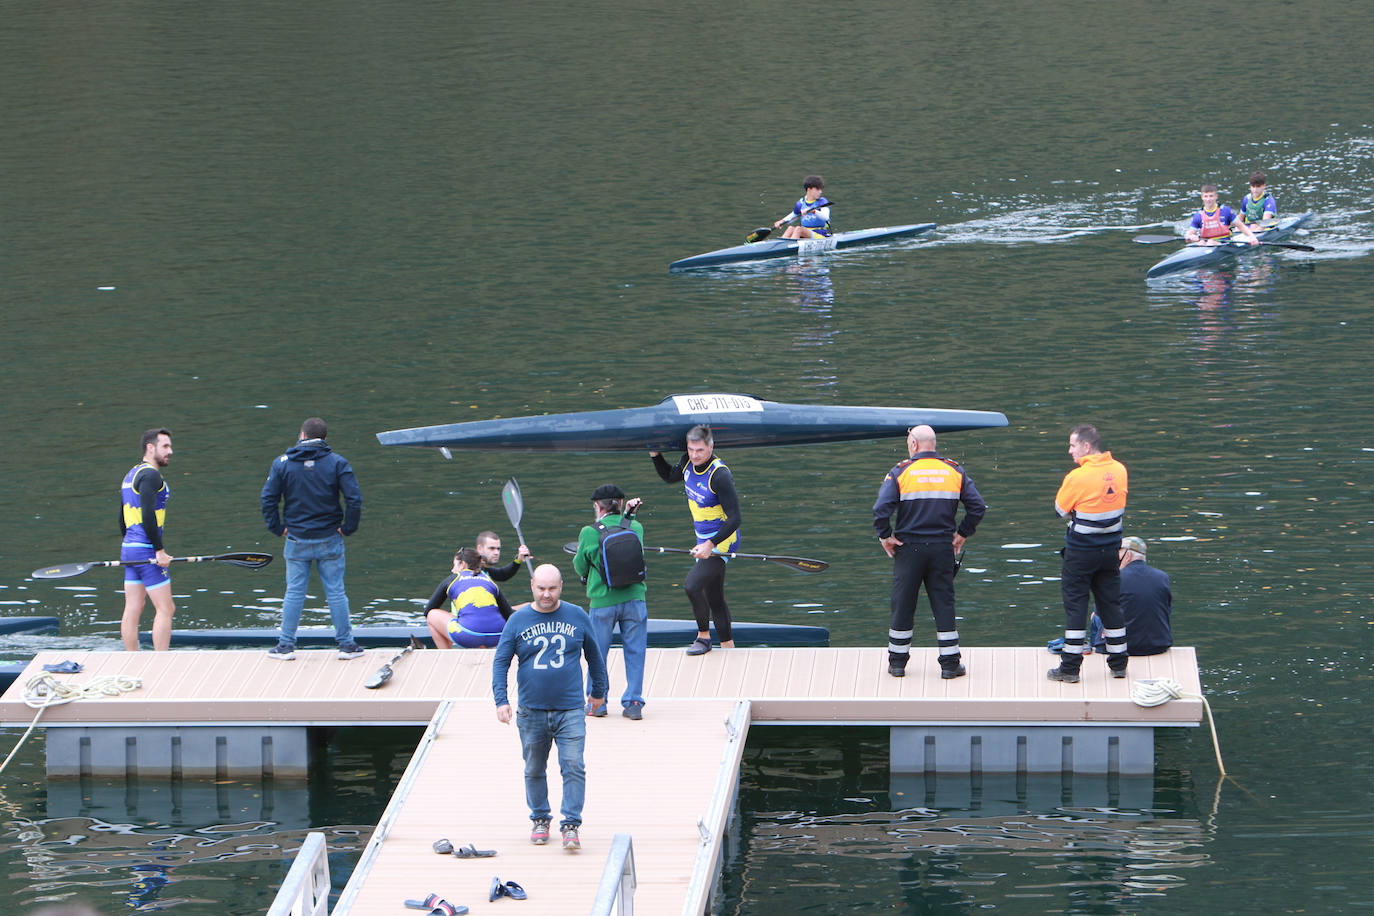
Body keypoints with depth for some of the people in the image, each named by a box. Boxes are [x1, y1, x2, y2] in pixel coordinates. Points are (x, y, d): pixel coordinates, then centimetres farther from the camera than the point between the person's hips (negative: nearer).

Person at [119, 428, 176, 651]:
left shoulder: (132, 474, 18)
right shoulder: (150, 474, -13)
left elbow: (122, 518, 22)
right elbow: (148, 515, -21)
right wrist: (159, 551, -19)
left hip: (129, 549, 10)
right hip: (146, 550, -10)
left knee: (133, 610, 9)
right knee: (165, 609, -7)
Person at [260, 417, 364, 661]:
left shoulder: (282, 463, -2)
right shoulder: (337, 463, -4)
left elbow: (268, 498, -3)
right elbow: (354, 499, -11)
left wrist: (277, 528, 5)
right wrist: (348, 527, -1)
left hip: (297, 540, 1)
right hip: (329, 540, -1)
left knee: (294, 593, 8)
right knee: (336, 592, 5)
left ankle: (286, 645, 10)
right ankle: (346, 644, 9)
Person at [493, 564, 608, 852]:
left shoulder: (578, 617, 3)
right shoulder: (518, 620, 1)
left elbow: (594, 655, 17)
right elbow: (500, 662, 3)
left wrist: (599, 691, 22)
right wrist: (501, 700, -8)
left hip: (570, 710, -1)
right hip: (531, 712, 1)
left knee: (573, 767, -10)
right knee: (534, 770, 10)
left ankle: (571, 825, -8)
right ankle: (540, 820, 26)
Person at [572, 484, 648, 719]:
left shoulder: (589, 533, -7)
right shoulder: (636, 528, -2)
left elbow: (580, 567, 4)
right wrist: (628, 515, 18)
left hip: (602, 601, -1)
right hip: (633, 597, 1)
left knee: (597, 653, 13)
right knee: (634, 651, 8)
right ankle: (633, 704, 8)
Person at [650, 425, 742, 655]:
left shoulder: (720, 475, -25)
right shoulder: (689, 463, -1)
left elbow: (734, 519, -25)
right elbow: (669, 477, 23)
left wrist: (710, 545, -32)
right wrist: (655, 456, 7)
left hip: (723, 542, -8)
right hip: (705, 540, 8)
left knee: (692, 585, -21)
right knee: (714, 599, 13)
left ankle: (703, 636, -4)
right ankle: (728, 645, 23)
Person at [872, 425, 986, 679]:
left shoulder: (900, 472, -7)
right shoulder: (954, 472, 2)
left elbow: (881, 509, -17)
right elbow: (978, 507, -1)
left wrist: (885, 536, -4)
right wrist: (962, 534, 9)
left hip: (909, 549, -2)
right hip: (943, 548, 2)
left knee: (903, 604, 8)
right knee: (944, 604, 7)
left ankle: (897, 662, 15)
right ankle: (950, 664, 6)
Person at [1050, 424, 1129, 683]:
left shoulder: (1077, 477, -18)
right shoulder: (1119, 470, 0)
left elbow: (1060, 510, -7)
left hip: (1081, 551, -5)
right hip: (1110, 549, 5)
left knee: (1075, 605, 1)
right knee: (1110, 604, 14)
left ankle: (1070, 668, 2)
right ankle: (1118, 663, 19)